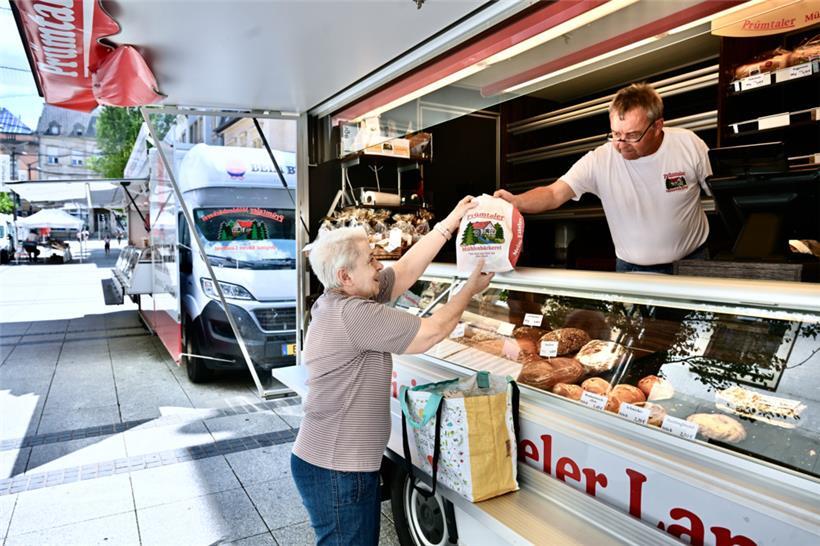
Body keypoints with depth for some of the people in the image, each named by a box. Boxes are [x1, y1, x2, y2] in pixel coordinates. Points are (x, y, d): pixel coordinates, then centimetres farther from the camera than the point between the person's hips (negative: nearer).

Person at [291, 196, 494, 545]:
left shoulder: (338, 300, 4)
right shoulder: (354, 314, -25)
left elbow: (406, 269, 6)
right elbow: (434, 331, -19)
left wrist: (449, 223, 6)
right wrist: (470, 289, -3)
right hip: (337, 472, -10)